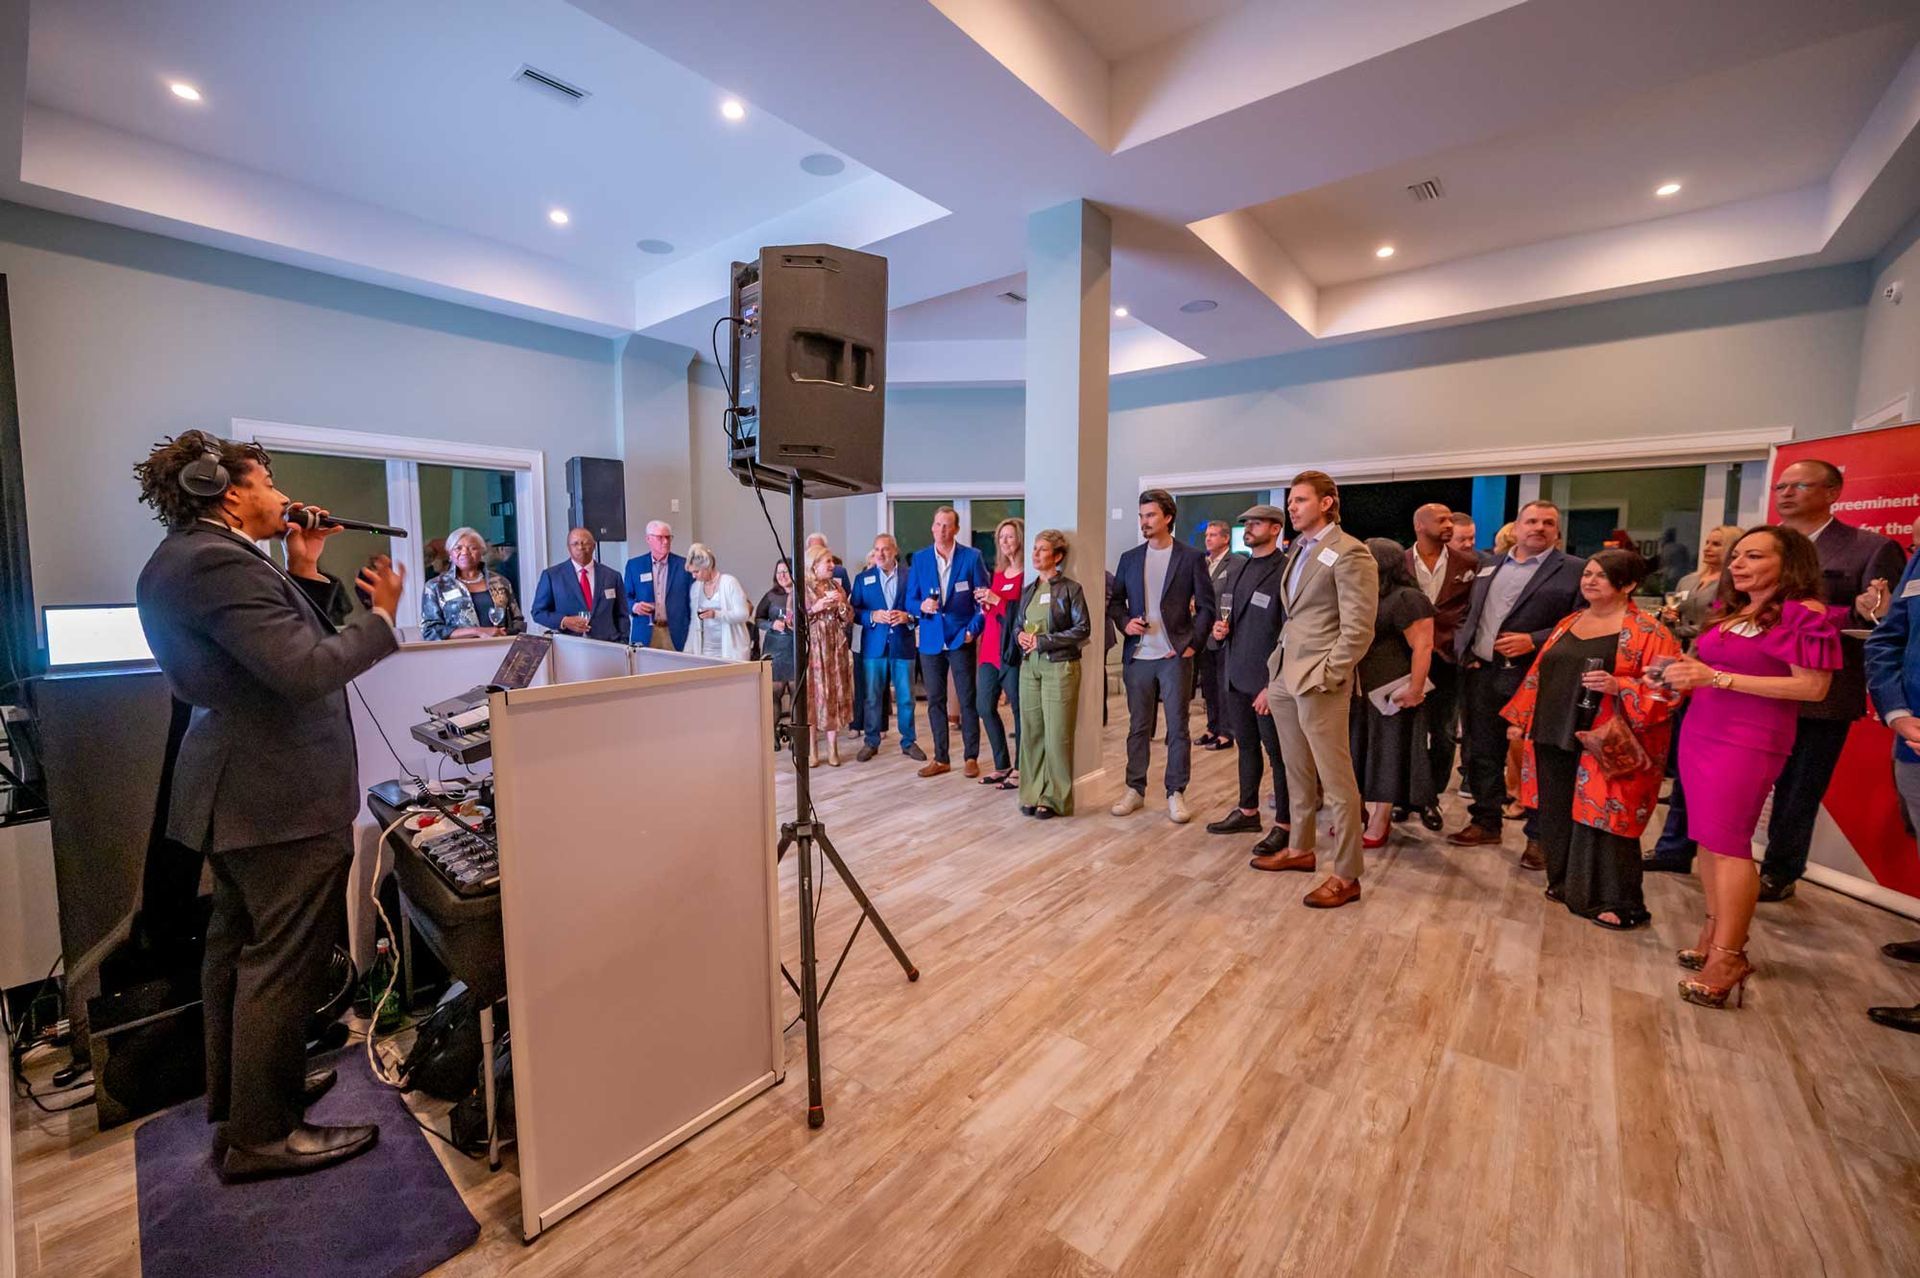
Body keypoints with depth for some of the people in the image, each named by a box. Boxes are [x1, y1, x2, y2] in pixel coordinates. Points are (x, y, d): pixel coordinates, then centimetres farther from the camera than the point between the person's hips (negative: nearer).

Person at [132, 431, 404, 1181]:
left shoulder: (191, 557, 12)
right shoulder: (217, 563, -21)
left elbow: (285, 645, 12)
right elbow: (306, 670, -28)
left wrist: (306, 573, 5)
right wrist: (381, 617, -16)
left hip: (240, 790, 11)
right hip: (285, 797, -11)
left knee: (238, 946, 22)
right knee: (284, 964, 1)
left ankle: (237, 1091, 39)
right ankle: (258, 1135, 15)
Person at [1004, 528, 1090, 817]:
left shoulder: (1070, 588, -3)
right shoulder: (1028, 590, 14)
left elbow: (1083, 629, -9)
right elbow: (1016, 624, 20)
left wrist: (1042, 641, -12)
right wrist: (1020, 636, -3)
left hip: (1059, 666, -5)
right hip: (1029, 666, 5)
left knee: (1057, 735, -2)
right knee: (1031, 731, 6)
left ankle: (1055, 798, 9)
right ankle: (1034, 793, 17)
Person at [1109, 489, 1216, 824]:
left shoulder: (1192, 557, 0)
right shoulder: (1129, 558, 9)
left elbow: (1206, 605, 1)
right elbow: (1114, 601, 15)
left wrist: (1192, 643, -8)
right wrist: (1124, 622, -4)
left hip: (1174, 657, -3)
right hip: (1138, 656, 3)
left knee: (1177, 728, 4)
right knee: (1138, 727, 10)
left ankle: (1176, 793, 16)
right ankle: (1135, 789, 21)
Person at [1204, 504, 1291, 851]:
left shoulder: (1285, 571, -12)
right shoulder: (1237, 570, 13)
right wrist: (1218, 627, 0)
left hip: (1268, 679, -7)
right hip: (1237, 675, 8)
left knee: (1277, 751, 3)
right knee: (1246, 745, 18)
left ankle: (1284, 823, 16)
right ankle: (1248, 811, 32)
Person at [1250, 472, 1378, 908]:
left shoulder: (1349, 553, -9)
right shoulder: (1298, 551, 16)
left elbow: (1357, 630, -14)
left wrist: (1323, 679, -16)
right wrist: (1273, 678, 15)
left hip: (1318, 681, -8)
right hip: (1285, 679, 8)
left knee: (1337, 781, 1)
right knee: (1297, 774, 18)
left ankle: (1346, 876, 12)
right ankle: (1300, 849, 33)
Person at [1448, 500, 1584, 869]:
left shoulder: (1574, 570, -1)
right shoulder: (1490, 566, 15)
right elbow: (1469, 614, 20)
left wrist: (1534, 641, -17)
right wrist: (1462, 648, 6)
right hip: (1480, 673, 5)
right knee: (1483, 753, 12)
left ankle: (1539, 836, 15)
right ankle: (1485, 821, 26)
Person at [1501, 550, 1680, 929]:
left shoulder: (1648, 632, -5)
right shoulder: (1568, 624, 14)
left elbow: (1665, 687, -11)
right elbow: (1540, 674, 17)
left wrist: (1620, 687, -28)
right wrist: (1521, 720, 16)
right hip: (1555, 738, 6)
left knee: (1600, 817, -1)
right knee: (1559, 816, 12)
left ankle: (1616, 902, 14)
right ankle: (1566, 884, 27)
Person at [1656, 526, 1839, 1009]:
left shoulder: (1806, 613, -7)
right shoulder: (1729, 613, 15)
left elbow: (1812, 687, -14)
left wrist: (1717, 678, -18)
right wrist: (1689, 673, 6)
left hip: (1749, 742, -7)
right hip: (1699, 733, 7)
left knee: (1727, 842, -7)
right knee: (1708, 839, 9)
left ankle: (1728, 957, 0)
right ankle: (1715, 934, 18)